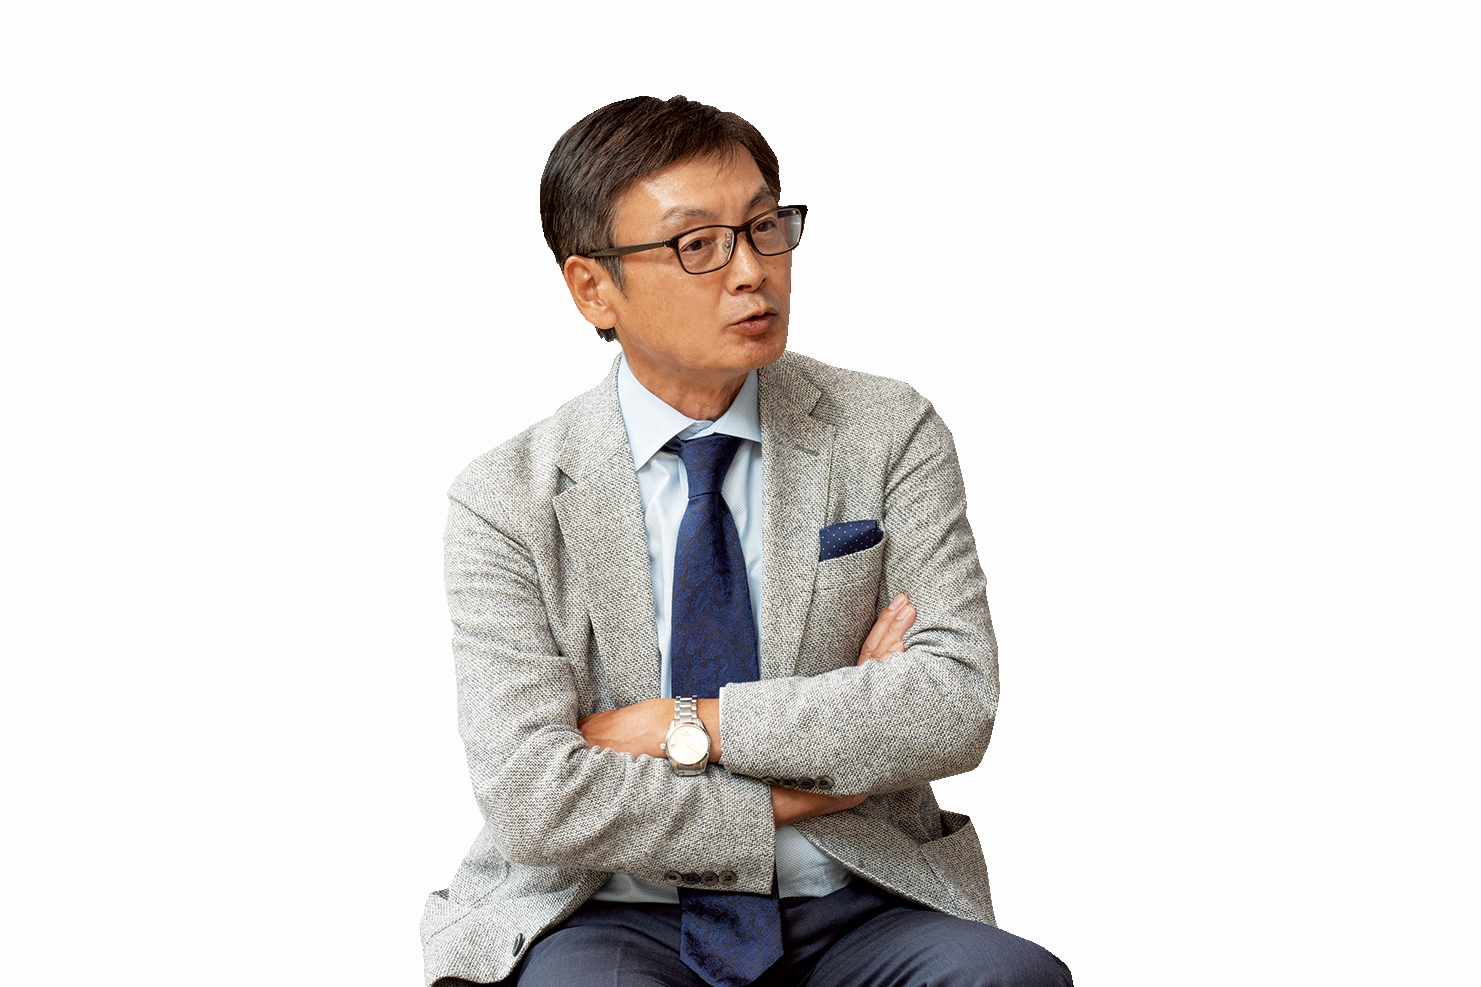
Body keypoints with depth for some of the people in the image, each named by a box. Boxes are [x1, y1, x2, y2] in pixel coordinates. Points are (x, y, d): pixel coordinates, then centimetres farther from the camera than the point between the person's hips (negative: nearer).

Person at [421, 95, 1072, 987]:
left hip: (854, 911, 3)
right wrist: (787, 797, -12)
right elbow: (532, 797, -12)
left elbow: (956, 707, -9)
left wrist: (689, 726, -13)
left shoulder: (891, 438, 3)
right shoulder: (510, 502, -2)